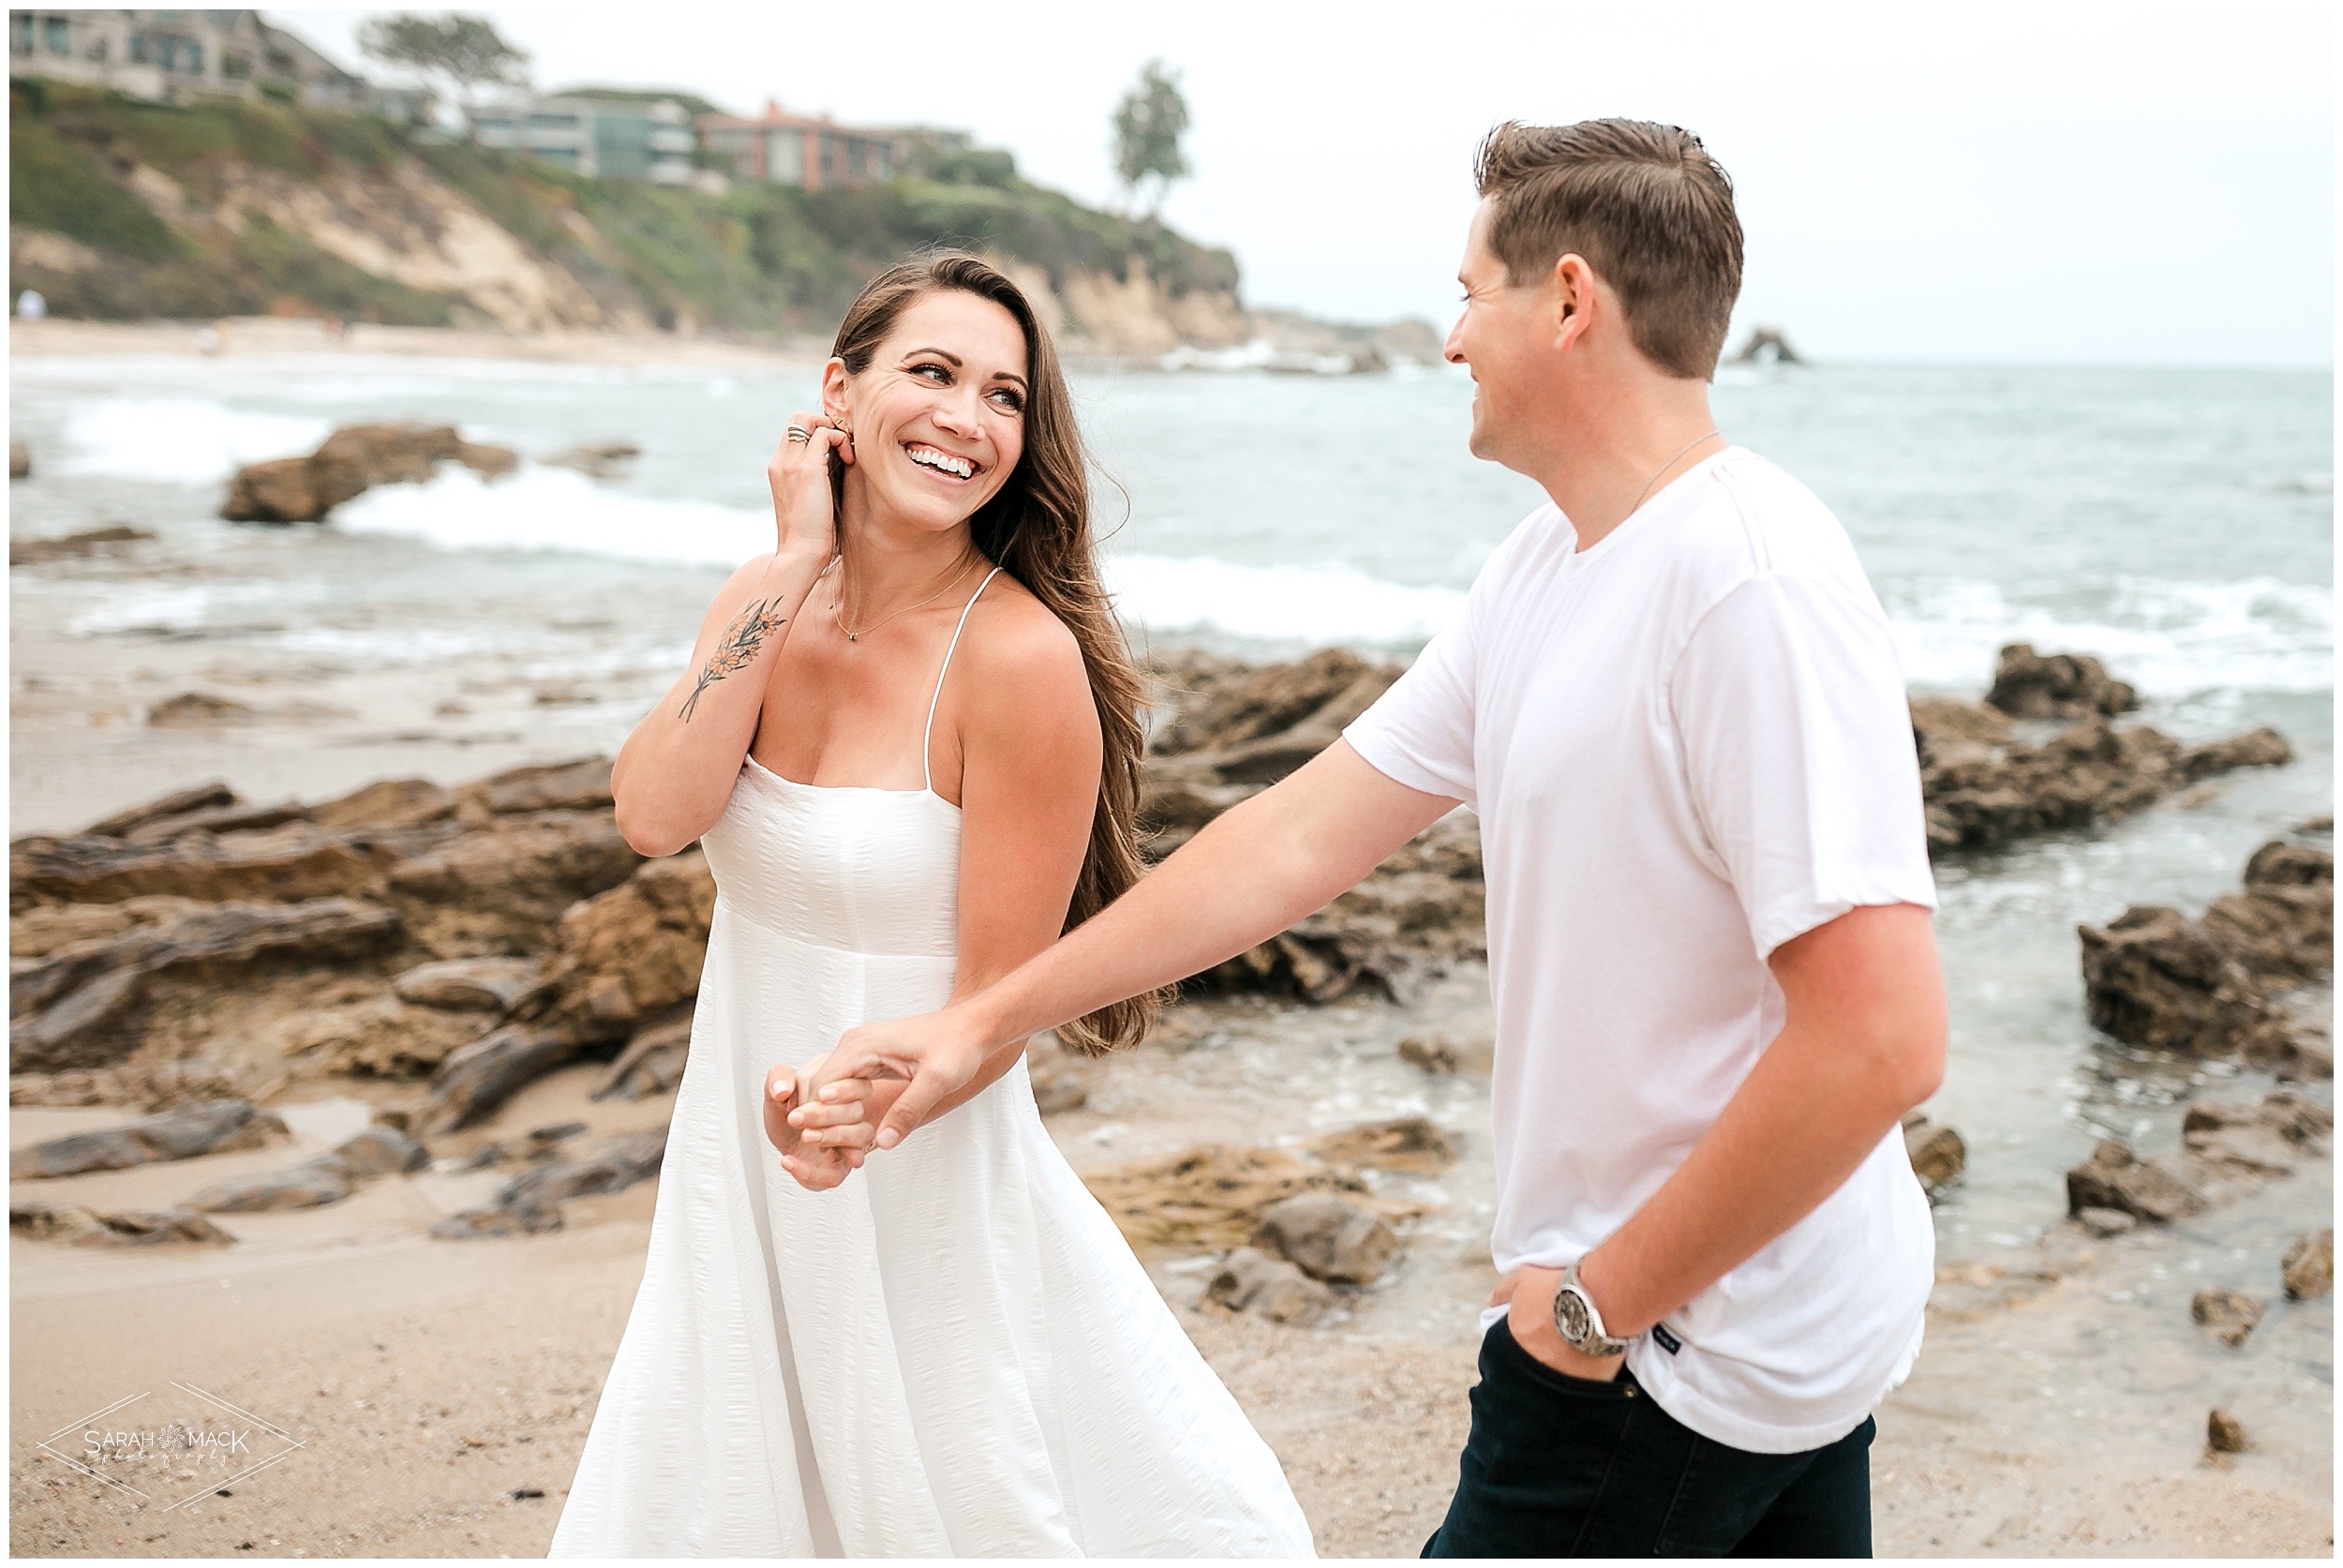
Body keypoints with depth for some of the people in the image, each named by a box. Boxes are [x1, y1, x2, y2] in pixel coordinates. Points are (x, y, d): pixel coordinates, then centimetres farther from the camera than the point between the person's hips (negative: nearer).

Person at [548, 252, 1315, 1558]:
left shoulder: (1022, 657, -19)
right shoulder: (768, 603, -1)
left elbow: (996, 1002, -15)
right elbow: (654, 815, -18)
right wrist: (800, 566, -18)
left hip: (926, 1179, -6)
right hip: (738, 1169, 6)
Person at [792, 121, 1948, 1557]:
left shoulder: (1752, 587, -24)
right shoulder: (1543, 572, 6)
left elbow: (1881, 1042, -29)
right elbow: (1304, 835, 9)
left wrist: (1607, 1298, -18)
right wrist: (987, 1023, 9)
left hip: (1687, 1353, -8)